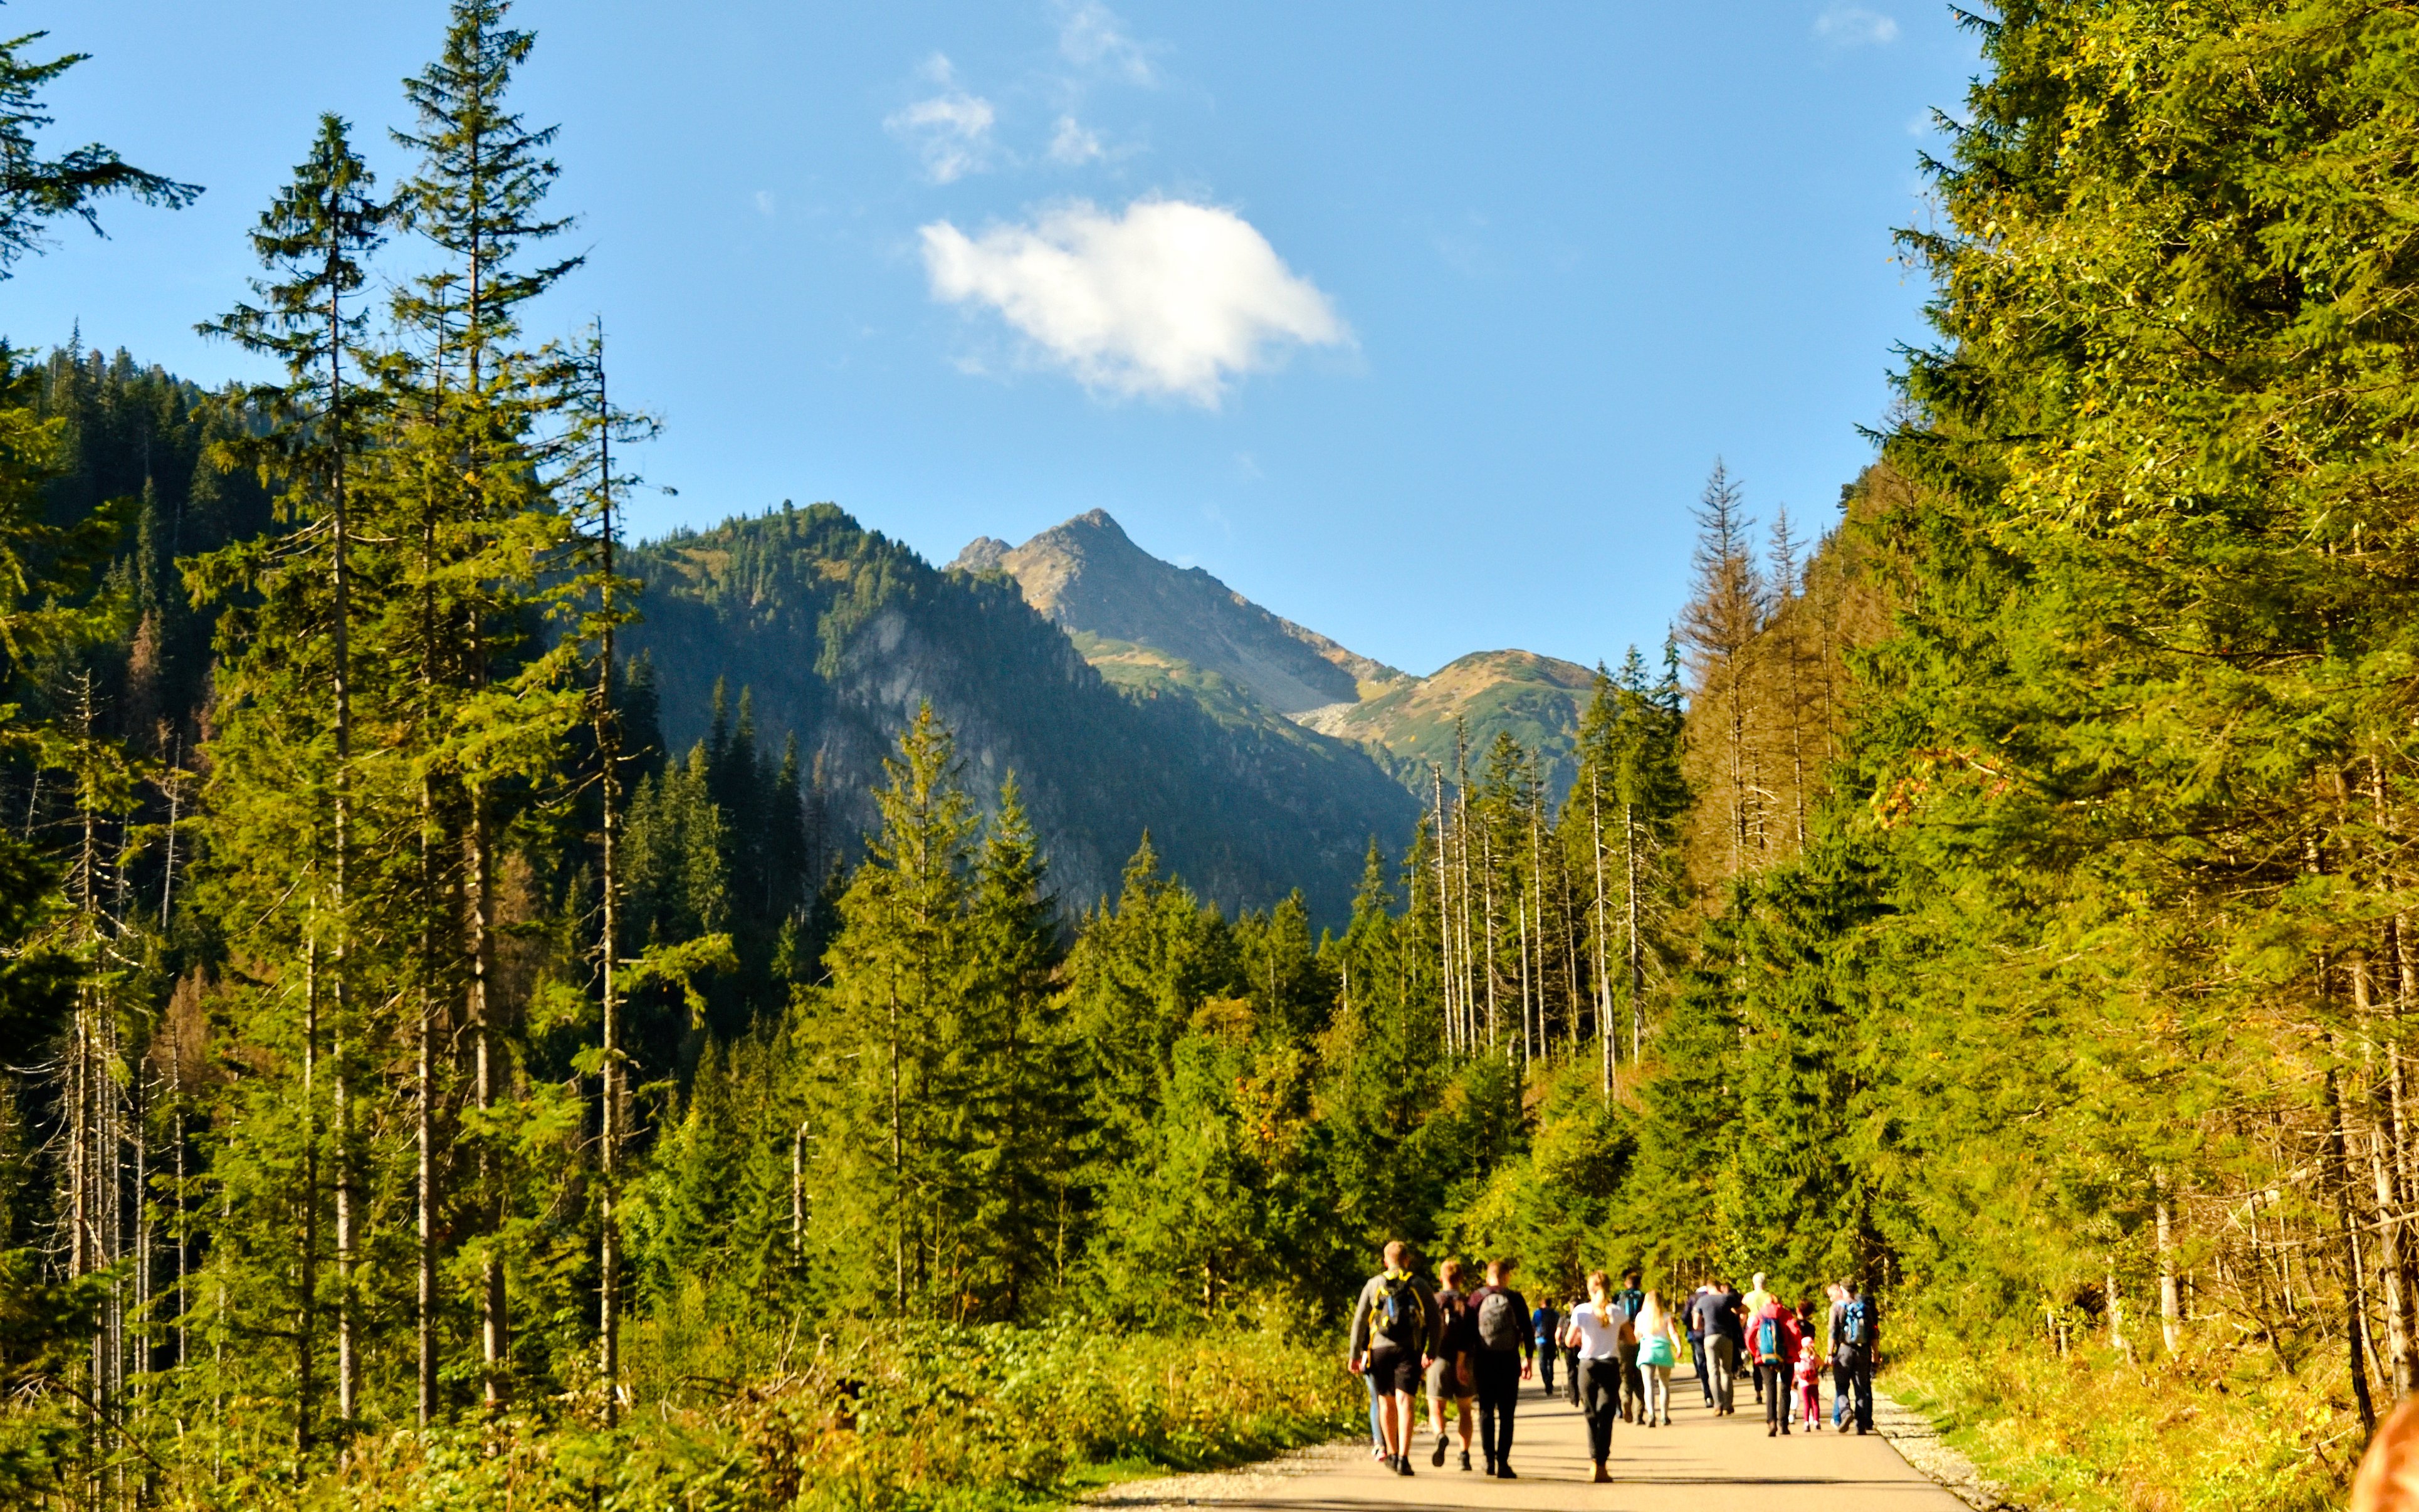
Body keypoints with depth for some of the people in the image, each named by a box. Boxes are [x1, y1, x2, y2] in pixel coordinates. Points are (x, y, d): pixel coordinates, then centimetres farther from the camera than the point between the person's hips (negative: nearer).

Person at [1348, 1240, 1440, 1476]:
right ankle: (1403, 1458, -20)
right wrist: (1431, 1352, 13)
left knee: (1386, 1401, 17)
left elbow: (1359, 1321, 4)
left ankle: (1392, 1454, 27)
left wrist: (1355, 1355, 7)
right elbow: (1434, 1320, 5)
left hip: (1380, 1349, 1)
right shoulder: (1418, 1285, 7)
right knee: (1405, 1403, -7)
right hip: (1409, 1350, -1)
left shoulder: (1374, 1284, 7)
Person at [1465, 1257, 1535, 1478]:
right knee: (1507, 1414, 3)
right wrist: (1528, 1358, 10)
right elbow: (1527, 1330, 1)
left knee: (1486, 1411, 11)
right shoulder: (1515, 1299, -2)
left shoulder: (1476, 1298, -1)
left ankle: (1489, 1459, 5)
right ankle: (1503, 1462, -5)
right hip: (1509, 1361, -1)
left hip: (1484, 1361, 1)